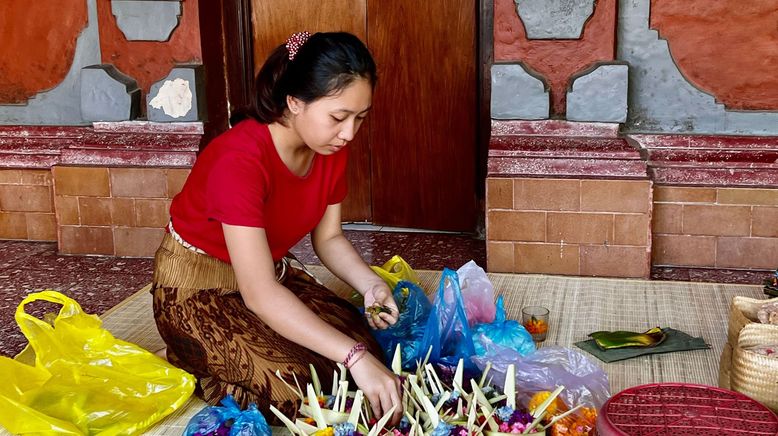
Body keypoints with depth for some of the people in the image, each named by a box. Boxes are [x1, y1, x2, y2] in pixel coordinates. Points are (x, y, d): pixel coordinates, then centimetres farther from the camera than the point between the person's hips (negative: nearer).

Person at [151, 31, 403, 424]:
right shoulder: (239, 159, -33)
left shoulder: (331, 149, -10)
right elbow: (258, 292, -39)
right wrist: (353, 357, -44)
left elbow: (328, 238, 3)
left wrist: (371, 285, -18)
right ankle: (195, 367, 4)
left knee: (366, 350, -8)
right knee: (294, 389, -24)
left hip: (271, 270, 8)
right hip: (198, 288, -7)